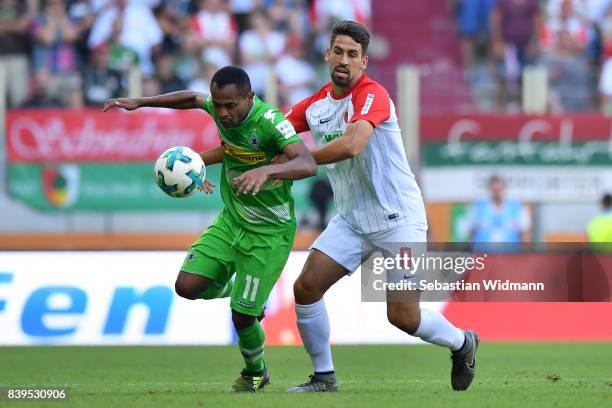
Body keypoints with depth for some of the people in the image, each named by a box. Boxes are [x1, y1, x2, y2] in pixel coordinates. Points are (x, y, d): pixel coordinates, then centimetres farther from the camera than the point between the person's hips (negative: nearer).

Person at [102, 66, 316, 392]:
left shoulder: (269, 121, -28)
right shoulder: (220, 108, -8)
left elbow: (308, 165, -42)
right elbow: (193, 98, 17)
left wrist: (266, 170, -59)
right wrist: (140, 103, 13)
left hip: (269, 233, -6)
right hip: (230, 220, 6)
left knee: (242, 318, -5)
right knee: (187, 287, -9)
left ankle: (255, 374, 27)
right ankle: (233, 289, 25)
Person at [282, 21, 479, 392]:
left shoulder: (372, 95, -18)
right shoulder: (317, 103, 5)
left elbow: (351, 145, -35)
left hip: (398, 218, -7)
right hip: (351, 220, 7)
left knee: (403, 317, -7)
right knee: (306, 288, -7)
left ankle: (463, 343, 24)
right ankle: (324, 378, 9)